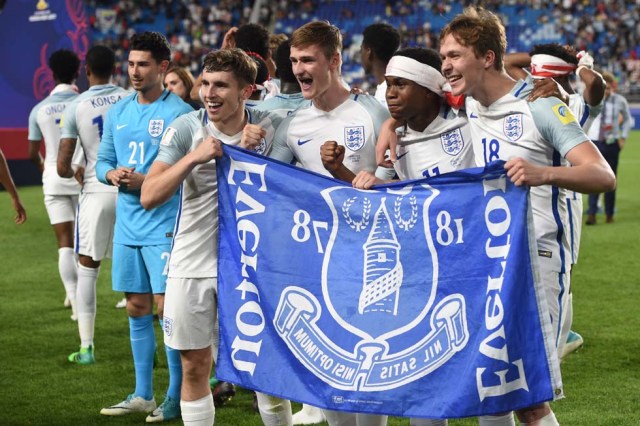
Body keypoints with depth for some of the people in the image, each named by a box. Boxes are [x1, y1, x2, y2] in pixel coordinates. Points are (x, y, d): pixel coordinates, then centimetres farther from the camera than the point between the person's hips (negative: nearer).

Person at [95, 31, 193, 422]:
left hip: (165, 226, -7)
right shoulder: (118, 112, 11)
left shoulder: (179, 112, -9)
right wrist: (112, 174, -6)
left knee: (167, 307, -6)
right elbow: (103, 160, 16)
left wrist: (144, 181, -21)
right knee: (137, 308, 11)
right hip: (128, 225, 7)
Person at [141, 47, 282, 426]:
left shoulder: (270, 126, -6)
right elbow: (149, 197, -12)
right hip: (192, 265, 0)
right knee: (195, 366, 8)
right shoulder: (187, 128, -7)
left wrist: (254, 150, -16)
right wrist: (194, 157, -24)